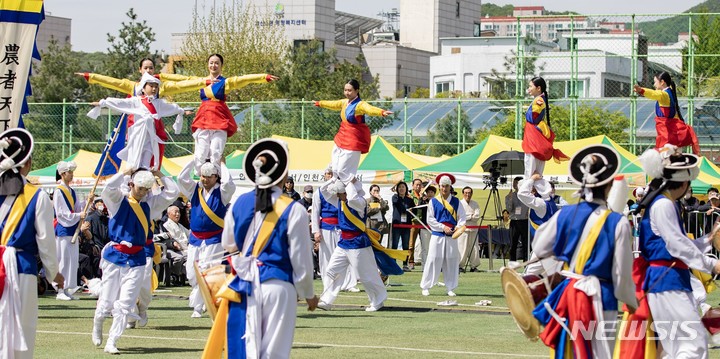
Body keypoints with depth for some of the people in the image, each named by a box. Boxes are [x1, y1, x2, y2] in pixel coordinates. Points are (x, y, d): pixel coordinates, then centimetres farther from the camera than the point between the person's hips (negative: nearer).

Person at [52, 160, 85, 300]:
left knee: (73, 260, 7)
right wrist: (78, 215, -20)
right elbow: (61, 213, -15)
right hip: (63, 229, -8)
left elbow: (78, 208, 13)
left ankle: (67, 290, 12)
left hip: (73, 230, 8)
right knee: (64, 259, -7)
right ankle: (60, 291, -2)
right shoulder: (58, 192, -9)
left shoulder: (72, 191, 14)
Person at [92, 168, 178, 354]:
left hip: (136, 259, 2)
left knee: (125, 304, -6)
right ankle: (97, 326, 36)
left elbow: (172, 192, 7)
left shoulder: (150, 204, 8)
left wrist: (158, 174, 3)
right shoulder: (118, 201, -3)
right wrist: (126, 172, -13)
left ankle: (111, 343, 0)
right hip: (115, 256, -2)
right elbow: (109, 187, -23)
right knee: (107, 301, 4)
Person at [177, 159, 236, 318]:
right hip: (195, 238, 4)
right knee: (192, 273, 5)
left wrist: (222, 164, -10)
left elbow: (228, 183, -23)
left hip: (214, 239, -4)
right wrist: (194, 160, 1)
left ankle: (198, 306, -6)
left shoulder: (221, 192, -3)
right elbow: (181, 178, -3)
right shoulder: (194, 189, 8)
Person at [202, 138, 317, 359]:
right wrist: (308, 294, 8)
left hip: (244, 286, 3)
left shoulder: (239, 204, 2)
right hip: (278, 287, -3)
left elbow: (228, 245, 17)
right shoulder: (293, 210, -10)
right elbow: (301, 259, -6)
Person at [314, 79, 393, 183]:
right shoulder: (344, 102, 8)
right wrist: (319, 103, 48)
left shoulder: (360, 105, -18)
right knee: (335, 169, 14)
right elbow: (333, 104, 30)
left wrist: (382, 112, -60)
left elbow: (370, 109, -38)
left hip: (354, 140, -9)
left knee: (343, 171, -11)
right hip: (342, 137, 9)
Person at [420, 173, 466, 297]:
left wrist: (459, 226, -14)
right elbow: (430, 219, 0)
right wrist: (443, 228, -11)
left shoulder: (456, 202, 8)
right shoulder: (433, 202, 4)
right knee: (433, 260, -3)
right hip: (437, 235, -2)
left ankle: (450, 288, 10)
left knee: (452, 261, 2)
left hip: (452, 236, 2)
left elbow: (463, 217, 6)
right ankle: (425, 287, 2)